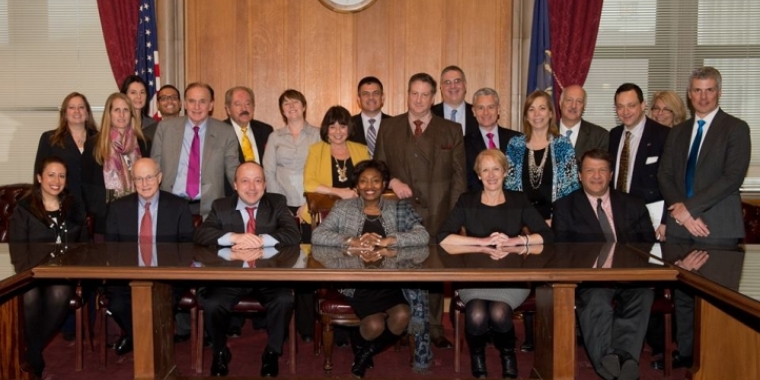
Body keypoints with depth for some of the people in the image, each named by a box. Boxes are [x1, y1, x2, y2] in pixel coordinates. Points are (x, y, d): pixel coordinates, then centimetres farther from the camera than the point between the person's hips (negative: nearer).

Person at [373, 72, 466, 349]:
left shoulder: (451, 131, 9)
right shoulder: (389, 128, 12)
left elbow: (459, 176, 6)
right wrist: (392, 181, -7)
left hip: (437, 215, 0)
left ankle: (434, 328, 16)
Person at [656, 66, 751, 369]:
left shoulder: (736, 128, 0)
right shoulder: (677, 132, 16)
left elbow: (732, 177, -11)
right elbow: (665, 175, 9)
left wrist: (690, 207, -14)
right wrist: (682, 213, -7)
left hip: (717, 225, -5)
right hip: (680, 224, 5)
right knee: (683, 293, 9)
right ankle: (685, 352, 20)